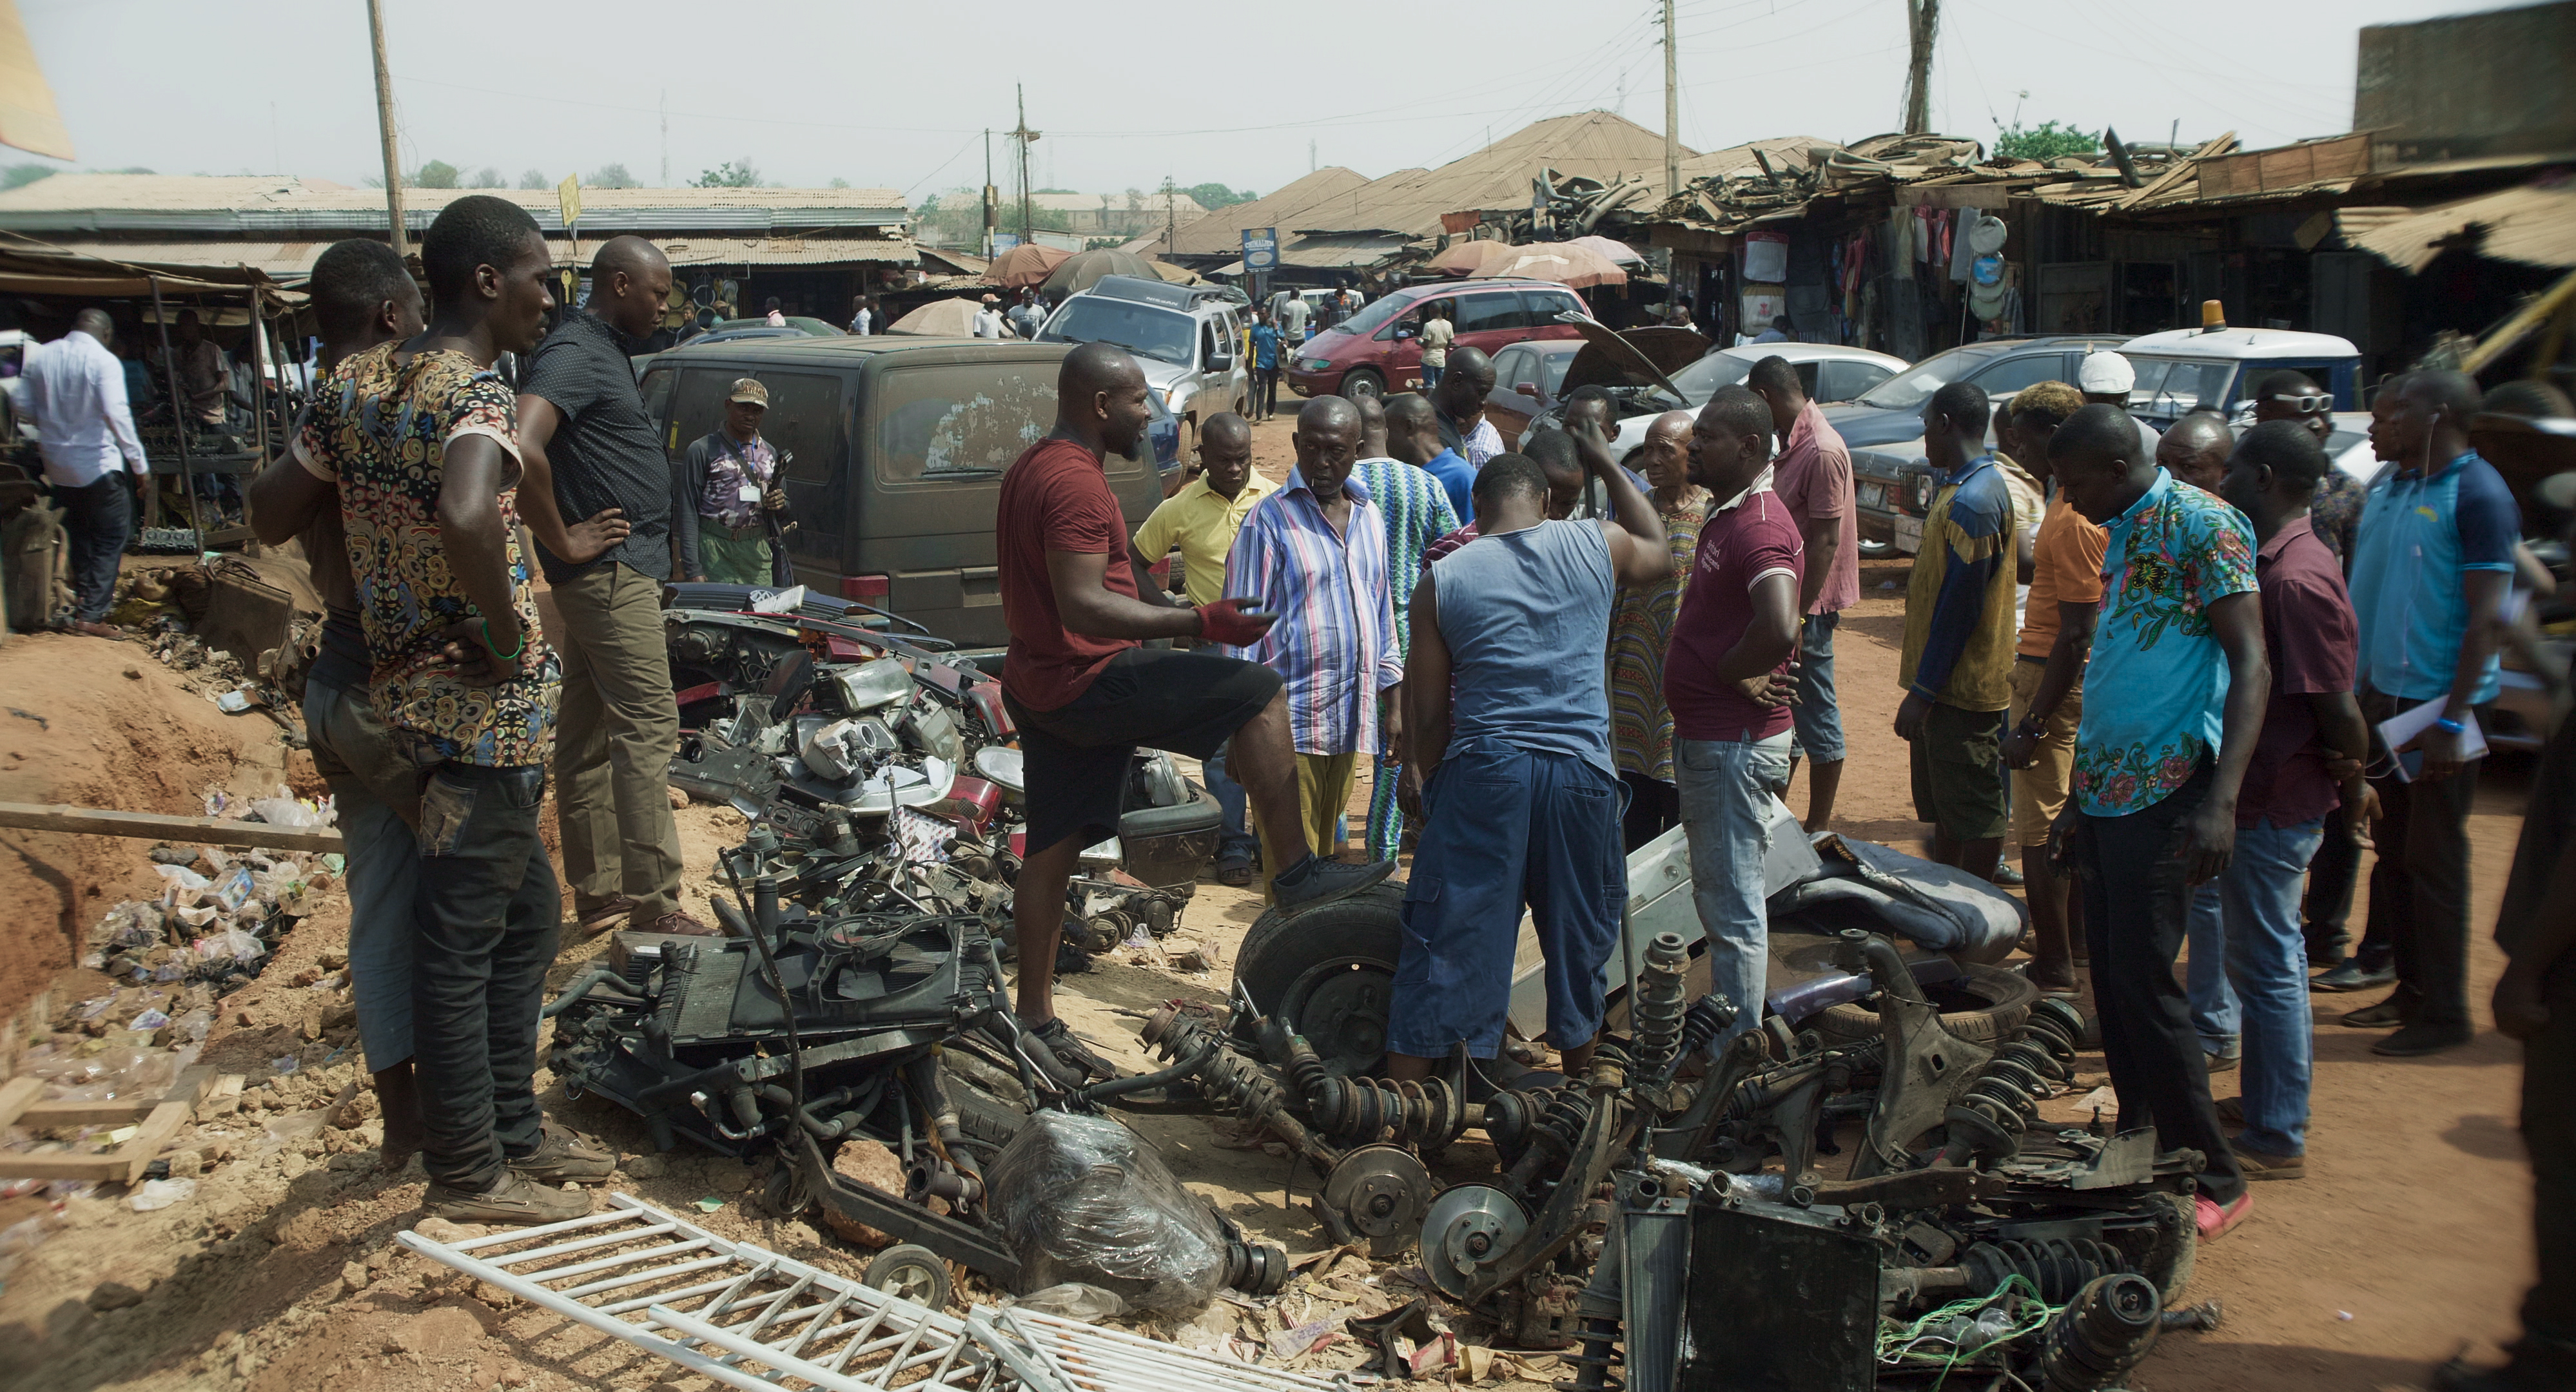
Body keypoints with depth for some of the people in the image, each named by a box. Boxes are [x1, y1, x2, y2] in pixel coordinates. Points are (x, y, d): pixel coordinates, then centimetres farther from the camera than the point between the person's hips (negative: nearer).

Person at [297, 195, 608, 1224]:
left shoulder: (355, 382, 7)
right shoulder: (477, 394, -19)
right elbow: (467, 519, -39)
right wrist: (507, 636, -24)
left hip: (405, 684, 9)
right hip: (484, 711, -9)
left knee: (527, 911, 20)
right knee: (460, 941, 1)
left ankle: (513, 1127, 30)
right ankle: (468, 1173, 14)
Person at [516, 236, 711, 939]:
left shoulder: (604, 352, 17)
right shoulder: (574, 354, -15)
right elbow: (523, 449, -31)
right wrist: (563, 543, -21)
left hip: (615, 573, 10)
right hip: (613, 571, -10)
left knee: (588, 735, 12)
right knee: (647, 729, -9)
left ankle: (597, 893, 20)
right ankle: (652, 904, -7)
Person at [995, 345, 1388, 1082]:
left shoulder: (1032, 468, 17)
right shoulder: (1076, 482, -18)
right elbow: (1084, 607, -28)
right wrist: (1201, 621, -30)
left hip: (1038, 682, 11)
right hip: (1090, 680, -11)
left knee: (1052, 849, 13)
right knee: (1259, 690, -11)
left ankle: (1034, 1019, 19)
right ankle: (1297, 870, -9)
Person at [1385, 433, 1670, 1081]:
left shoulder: (1441, 578, 2)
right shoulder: (1600, 546, 4)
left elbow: (1428, 709, 4)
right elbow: (1659, 550, 29)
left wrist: (1419, 773, 21)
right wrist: (1610, 467, 36)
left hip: (1482, 773, -1)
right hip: (1582, 772, 1)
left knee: (1444, 948, 4)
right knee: (1579, 940, 19)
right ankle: (1577, 1084, 36)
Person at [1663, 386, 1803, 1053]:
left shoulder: (1760, 525, -21)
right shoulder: (1724, 516, 13)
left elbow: (1780, 629, -38)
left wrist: (1729, 674, -21)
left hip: (1736, 745, -11)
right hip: (1705, 738, 11)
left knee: (1732, 904, -2)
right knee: (1718, 895, 20)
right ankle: (1721, 1032, 33)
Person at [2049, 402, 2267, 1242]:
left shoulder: (2202, 527, -12)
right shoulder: (2115, 535, 15)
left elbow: (2250, 665, -19)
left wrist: (2221, 800, -27)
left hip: (2165, 791, -8)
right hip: (2101, 785, 8)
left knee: (2144, 982, -7)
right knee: (2110, 976, 12)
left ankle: (2214, 1180, 5)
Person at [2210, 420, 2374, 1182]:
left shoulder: (2295, 579, -23)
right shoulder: (2275, 561, 9)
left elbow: (2338, 708, -22)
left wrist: (2352, 782, -8)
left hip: (2275, 804, -10)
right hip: (2261, 796, 10)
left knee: (2265, 964, -1)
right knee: (2268, 955, 19)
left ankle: (2277, 1140, 10)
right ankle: (2269, 1103, 33)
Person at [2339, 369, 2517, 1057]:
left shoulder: (2476, 495, -13)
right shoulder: (2387, 487, 10)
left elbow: (2488, 616, -17)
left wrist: (2452, 718, -21)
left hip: (2437, 705, -8)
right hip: (2381, 696, 8)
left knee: (2434, 862, -1)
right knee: (2392, 853, 14)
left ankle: (2444, 1013, 9)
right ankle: (2412, 991, 26)